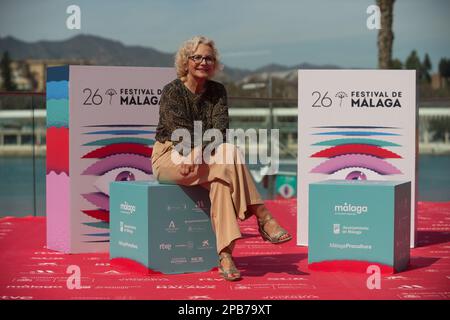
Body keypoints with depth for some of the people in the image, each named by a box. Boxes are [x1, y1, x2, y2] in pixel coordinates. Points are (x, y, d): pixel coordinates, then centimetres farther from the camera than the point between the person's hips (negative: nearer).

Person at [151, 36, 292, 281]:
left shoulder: (217, 91, 7)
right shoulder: (172, 91, -5)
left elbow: (220, 127, -9)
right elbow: (181, 131, -18)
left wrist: (200, 151, -29)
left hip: (205, 157, 4)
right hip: (169, 156, -4)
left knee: (220, 181, -33)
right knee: (230, 155, -30)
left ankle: (225, 255, -42)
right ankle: (263, 219, -31)